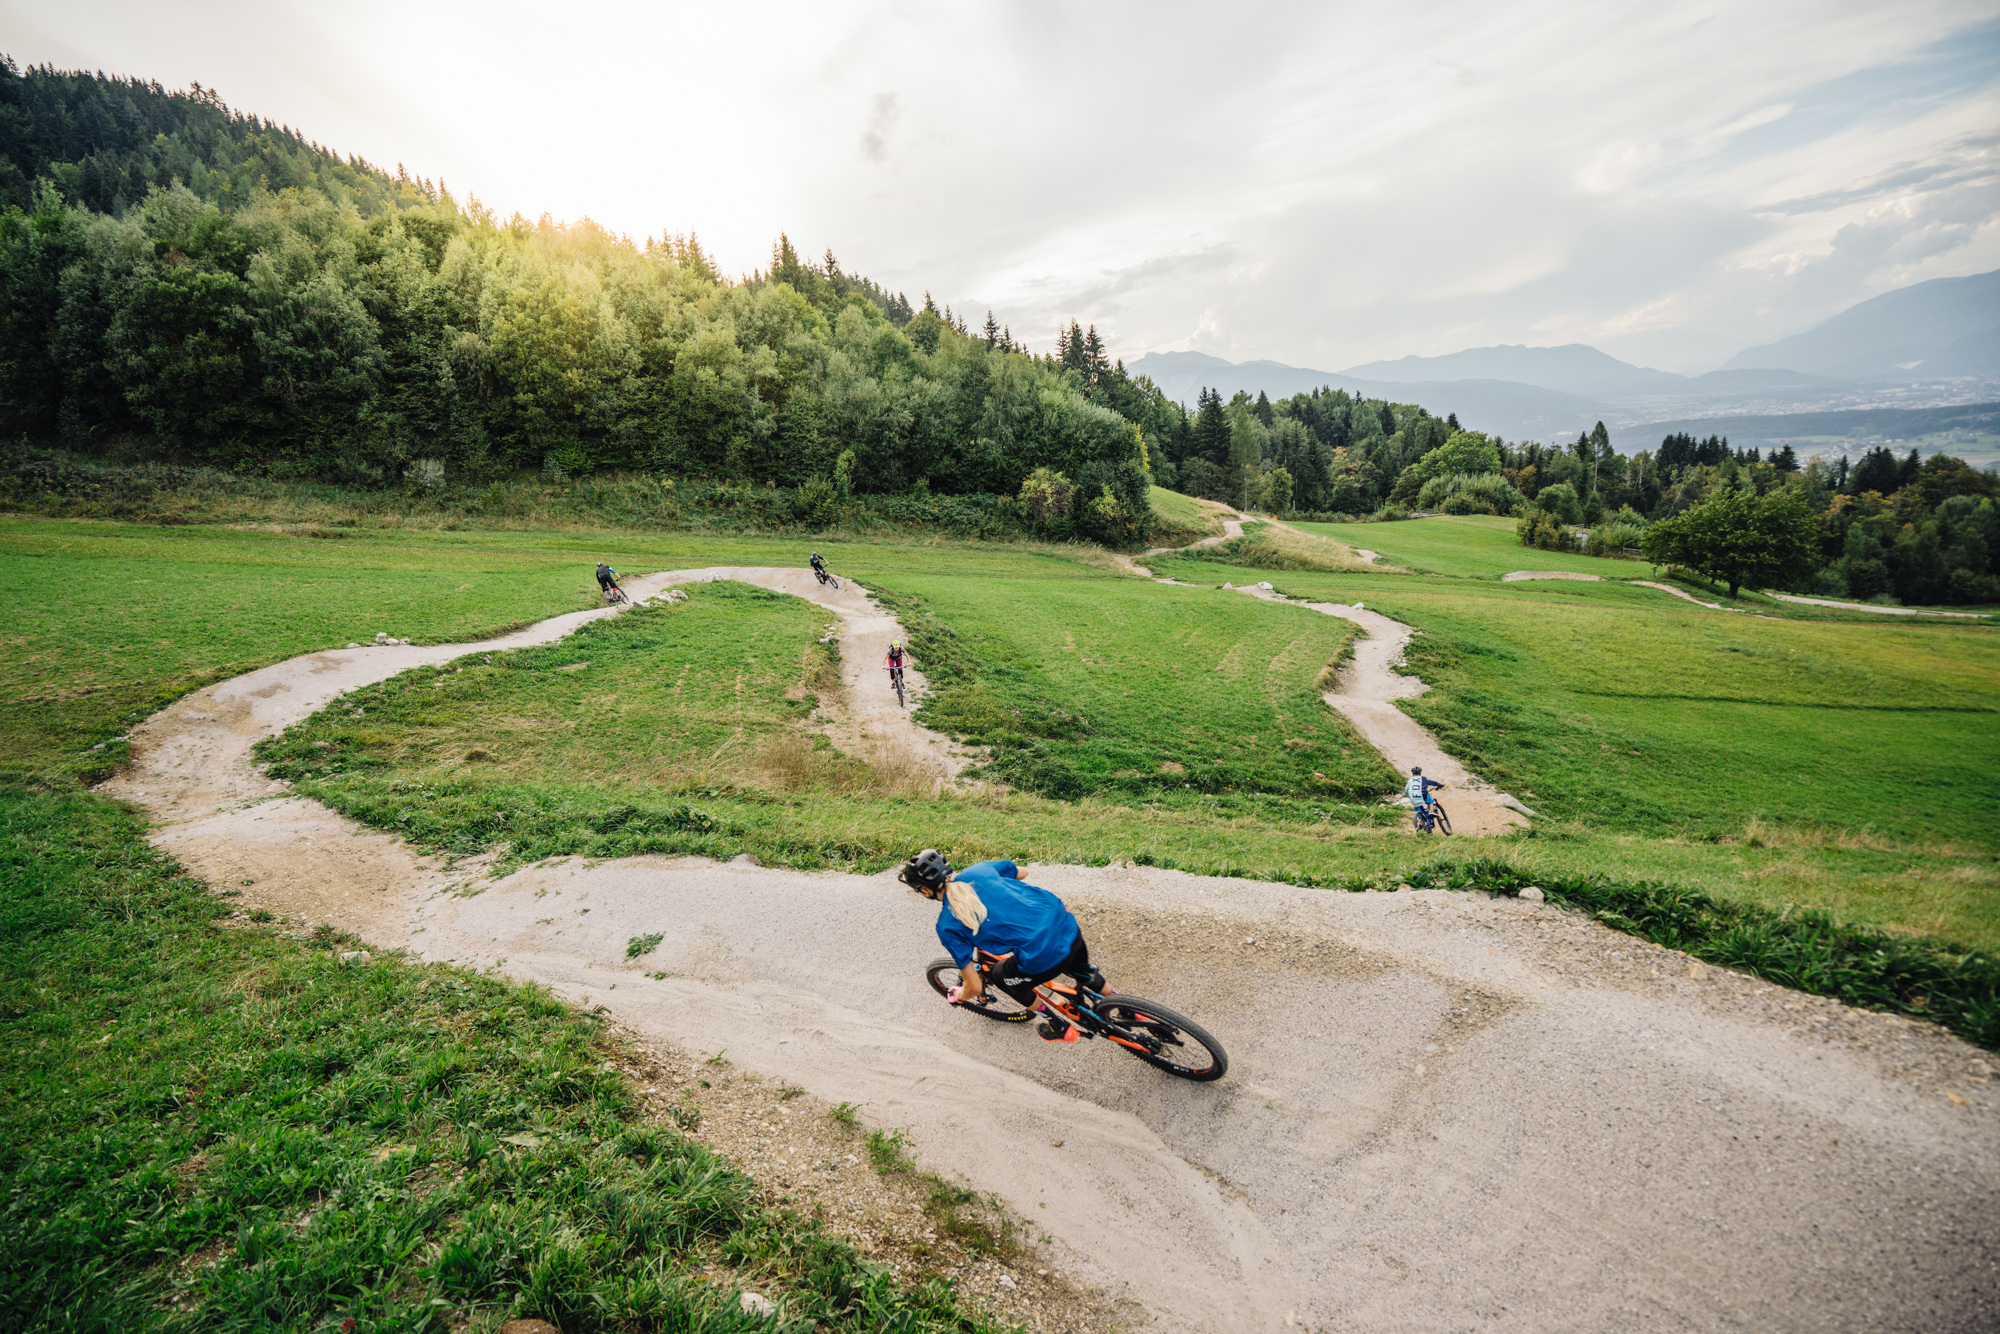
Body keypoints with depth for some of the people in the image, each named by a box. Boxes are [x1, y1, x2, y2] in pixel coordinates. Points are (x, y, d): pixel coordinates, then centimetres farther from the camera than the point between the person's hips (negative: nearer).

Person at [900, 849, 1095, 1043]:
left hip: (1045, 957, -5)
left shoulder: (947, 927, -5)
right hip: (1068, 923, 6)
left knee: (1002, 976, 27)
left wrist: (959, 998, 24)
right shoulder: (978, 869, 8)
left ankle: (1060, 1028, 40)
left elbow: (974, 987, 0)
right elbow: (1020, 872, 29)